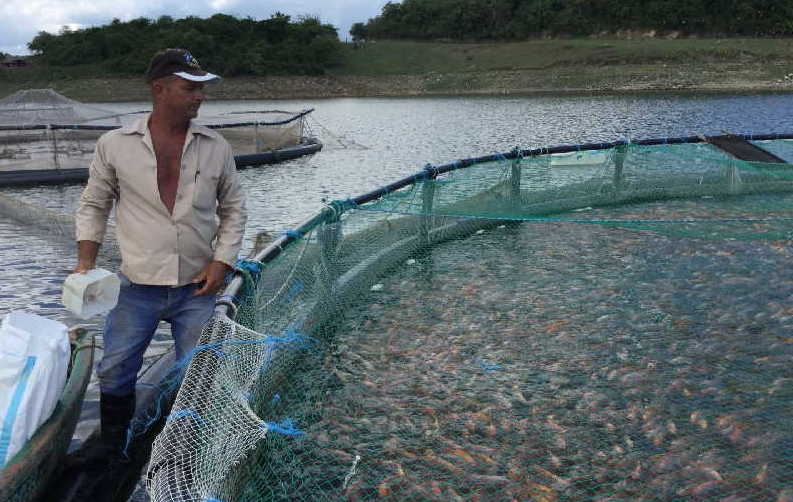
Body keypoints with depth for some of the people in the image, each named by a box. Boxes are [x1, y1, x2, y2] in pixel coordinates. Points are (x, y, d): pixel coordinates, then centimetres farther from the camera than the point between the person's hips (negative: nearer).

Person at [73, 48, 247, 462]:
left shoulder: (216, 148, 0)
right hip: (136, 287, 0)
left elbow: (233, 207, 8)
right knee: (115, 372, 7)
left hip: (196, 288, 1)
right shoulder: (115, 145, -3)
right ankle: (110, 448, 31)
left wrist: (222, 261, -3)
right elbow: (93, 205, 7)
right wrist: (85, 263, -2)